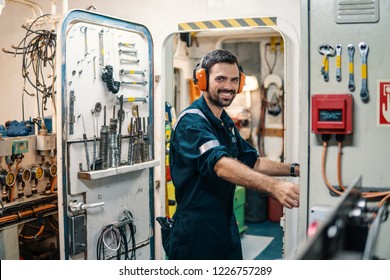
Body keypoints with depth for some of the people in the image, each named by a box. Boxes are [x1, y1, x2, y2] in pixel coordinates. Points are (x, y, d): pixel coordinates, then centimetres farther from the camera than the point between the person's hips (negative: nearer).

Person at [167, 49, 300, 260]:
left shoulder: (226, 123, 12)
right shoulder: (191, 122, -19)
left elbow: (252, 162, 16)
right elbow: (221, 165, -34)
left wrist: (294, 169, 2)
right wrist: (273, 186, -45)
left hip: (226, 225, 9)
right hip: (196, 231, -9)